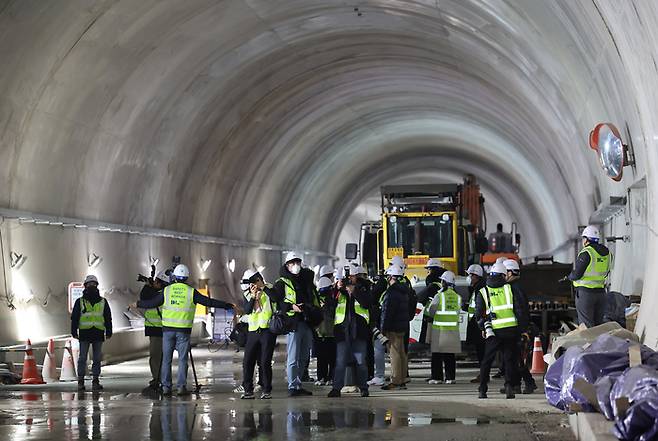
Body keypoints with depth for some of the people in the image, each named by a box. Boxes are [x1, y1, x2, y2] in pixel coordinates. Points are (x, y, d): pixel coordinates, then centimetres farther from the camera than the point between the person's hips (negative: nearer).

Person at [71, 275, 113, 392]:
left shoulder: (103, 302, 13)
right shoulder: (80, 302, 8)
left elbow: (108, 318, 14)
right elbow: (74, 318, 7)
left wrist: (108, 332, 7)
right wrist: (74, 331, -2)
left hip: (98, 334, 2)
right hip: (84, 333, -2)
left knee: (97, 359, 3)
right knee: (82, 358, -3)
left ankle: (95, 381, 8)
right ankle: (81, 381, 1)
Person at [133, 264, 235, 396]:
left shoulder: (167, 290, 2)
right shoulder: (191, 292, -2)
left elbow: (152, 303, 8)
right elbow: (209, 302, -3)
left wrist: (138, 304, 26)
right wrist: (229, 306, 3)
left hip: (168, 329, 1)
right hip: (184, 330, -1)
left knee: (167, 359, 7)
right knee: (182, 359, 3)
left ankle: (166, 387, 6)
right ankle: (181, 386, 0)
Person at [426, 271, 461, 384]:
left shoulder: (439, 296, -10)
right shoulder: (457, 297, 3)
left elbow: (430, 312, -6)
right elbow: (458, 312, 8)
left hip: (439, 329, -4)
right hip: (453, 329, 4)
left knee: (437, 355, 4)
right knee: (450, 355, 10)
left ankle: (437, 377, 3)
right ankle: (450, 377, 8)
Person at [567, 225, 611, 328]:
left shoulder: (585, 253, -16)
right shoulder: (607, 253, 6)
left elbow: (576, 274, -15)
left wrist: (569, 277, 5)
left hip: (585, 293, -6)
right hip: (601, 292, 7)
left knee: (586, 326, -2)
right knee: (598, 324, 13)